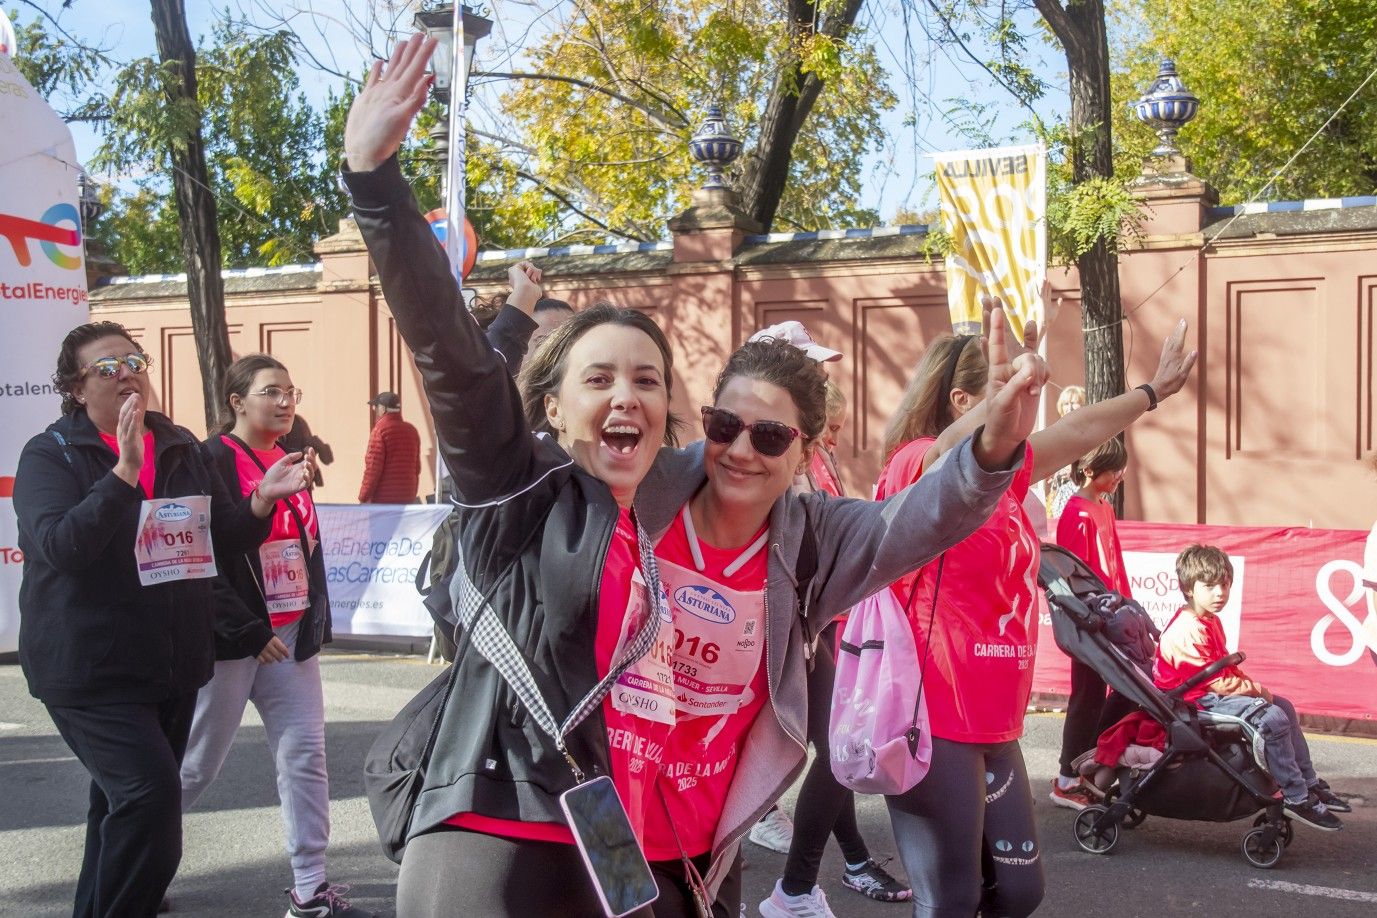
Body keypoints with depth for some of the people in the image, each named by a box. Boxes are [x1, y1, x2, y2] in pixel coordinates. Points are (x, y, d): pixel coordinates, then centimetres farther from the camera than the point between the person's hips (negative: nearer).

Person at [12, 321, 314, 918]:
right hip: (92, 669, -6)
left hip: (175, 663, 6)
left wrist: (263, 498, -7)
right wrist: (125, 470, -31)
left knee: (125, 806, 16)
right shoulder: (51, 455, -7)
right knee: (150, 795, -20)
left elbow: (225, 539, 12)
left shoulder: (181, 448, 9)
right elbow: (60, 545, -23)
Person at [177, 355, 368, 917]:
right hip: (232, 639, -6)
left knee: (306, 756, 1)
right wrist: (248, 631, -17)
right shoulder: (212, 463, -10)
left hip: (292, 635, 7)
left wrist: (316, 623, 11)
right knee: (197, 762, 5)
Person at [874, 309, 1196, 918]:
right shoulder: (916, 464, -15)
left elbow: (1077, 432, 27)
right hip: (931, 725, -9)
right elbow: (957, 454, -40)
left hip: (991, 726, 9)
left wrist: (1153, 391, 39)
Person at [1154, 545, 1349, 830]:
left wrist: (1250, 683, 3)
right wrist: (1255, 689, -11)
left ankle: (1309, 783, 20)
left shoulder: (1209, 621, 12)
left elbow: (1226, 664, 20)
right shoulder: (1190, 631, -25)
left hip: (1214, 691, 12)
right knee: (1273, 718, -22)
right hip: (1196, 700, -12)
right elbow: (1218, 681, -24)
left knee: (1284, 707, 13)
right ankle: (1296, 798, -13)